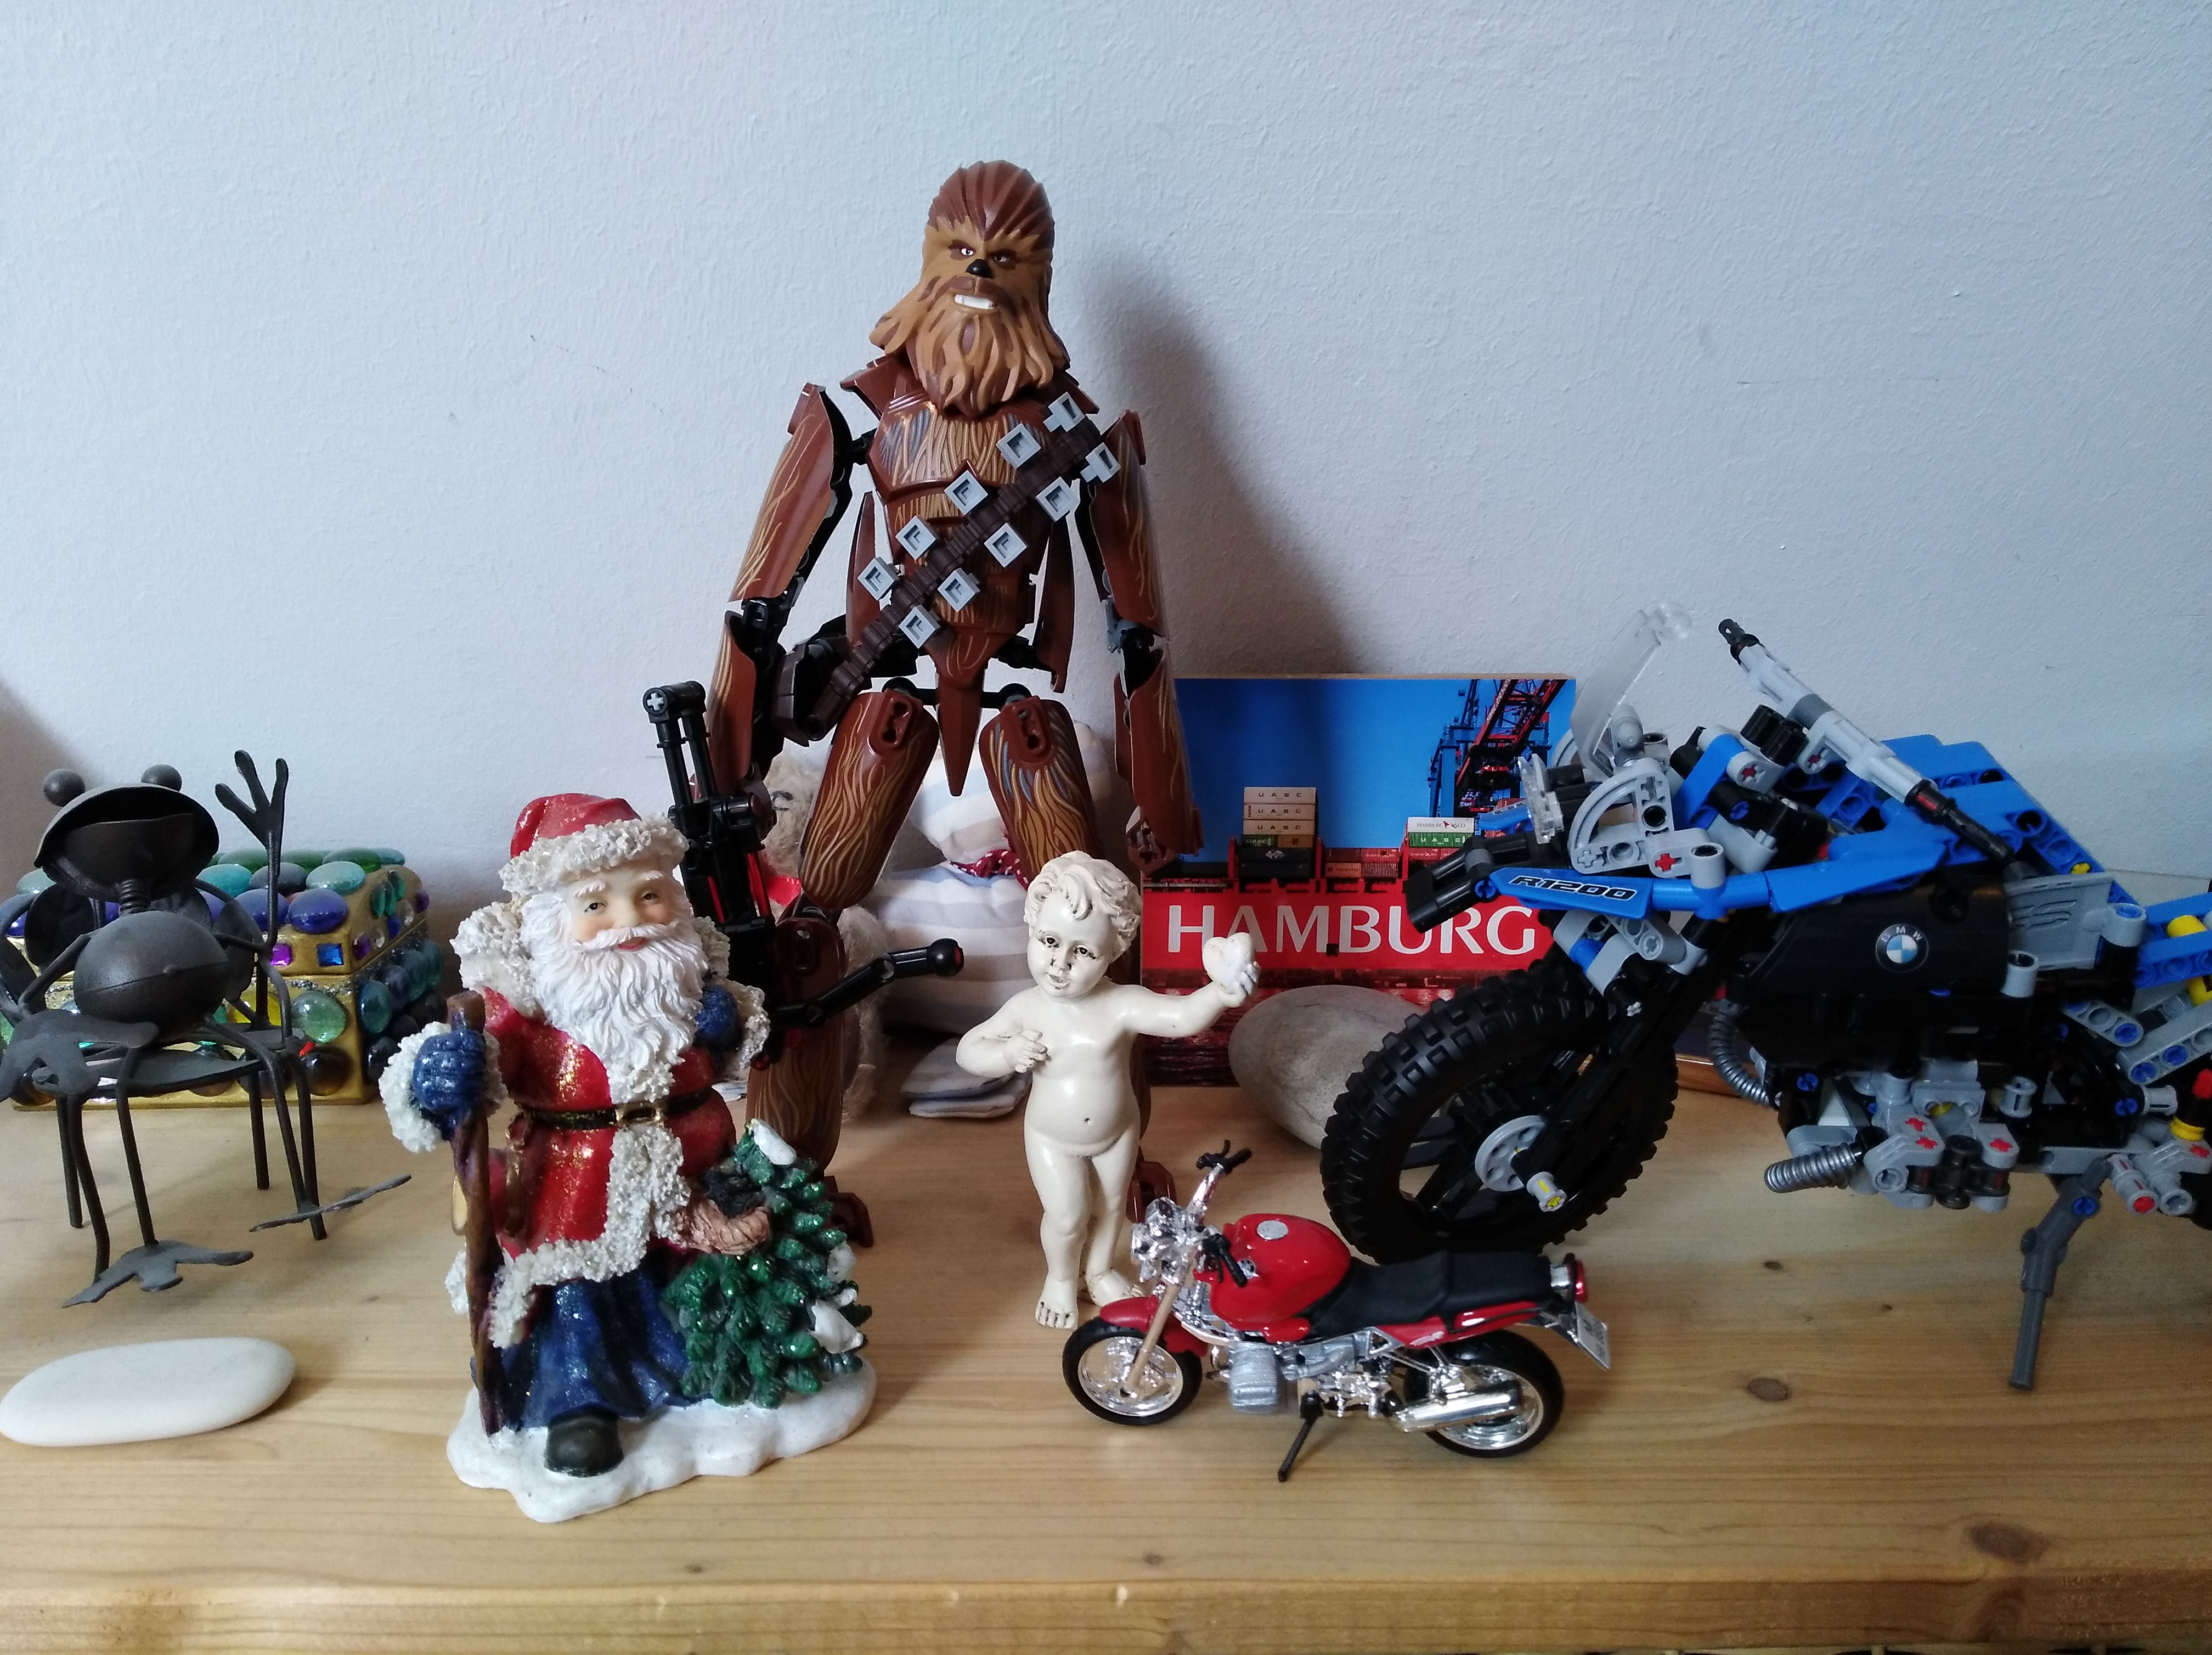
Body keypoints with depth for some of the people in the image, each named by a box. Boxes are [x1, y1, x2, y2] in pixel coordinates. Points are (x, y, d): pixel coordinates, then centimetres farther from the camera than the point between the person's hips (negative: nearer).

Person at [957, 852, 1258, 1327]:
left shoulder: (1123, 1005, -26)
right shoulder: (1027, 1008, -20)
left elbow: (1183, 1016, -41)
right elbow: (968, 1051, -9)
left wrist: (1220, 993, -62)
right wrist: (1008, 1053, -29)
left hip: (1117, 1132, 1)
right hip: (1052, 1138, -1)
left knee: (1111, 1205, 19)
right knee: (1067, 1215, 2)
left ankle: (1100, 1271, 48)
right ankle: (1060, 1278, 35)